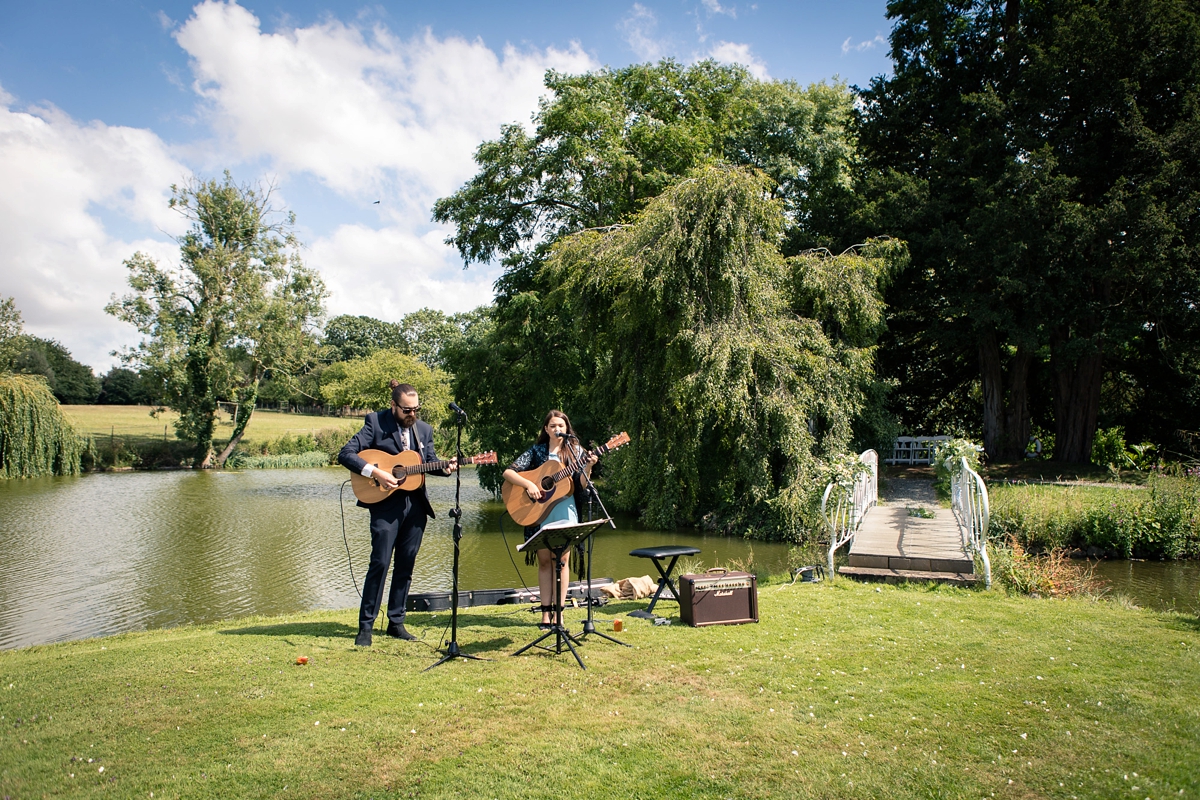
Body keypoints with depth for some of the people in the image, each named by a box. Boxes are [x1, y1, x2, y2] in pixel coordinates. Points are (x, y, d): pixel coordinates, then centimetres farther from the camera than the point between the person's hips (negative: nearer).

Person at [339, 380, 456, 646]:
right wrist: (375, 472, -22)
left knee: (405, 565, 8)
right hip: (386, 504, -4)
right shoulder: (376, 422, -4)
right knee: (380, 563, -6)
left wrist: (446, 468, -11)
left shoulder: (424, 429, 11)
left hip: (416, 504, 5)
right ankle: (365, 626, 5)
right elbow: (345, 454, -11)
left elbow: (431, 463, 11)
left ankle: (396, 623, 19)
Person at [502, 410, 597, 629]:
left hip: (565, 510, 0)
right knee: (544, 560, 2)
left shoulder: (575, 451, 5)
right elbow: (508, 472, -4)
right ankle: (545, 612, 8)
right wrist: (528, 484, -19)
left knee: (560, 559, -2)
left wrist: (588, 467, -18)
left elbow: (580, 487, -1)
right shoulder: (536, 451, 4)